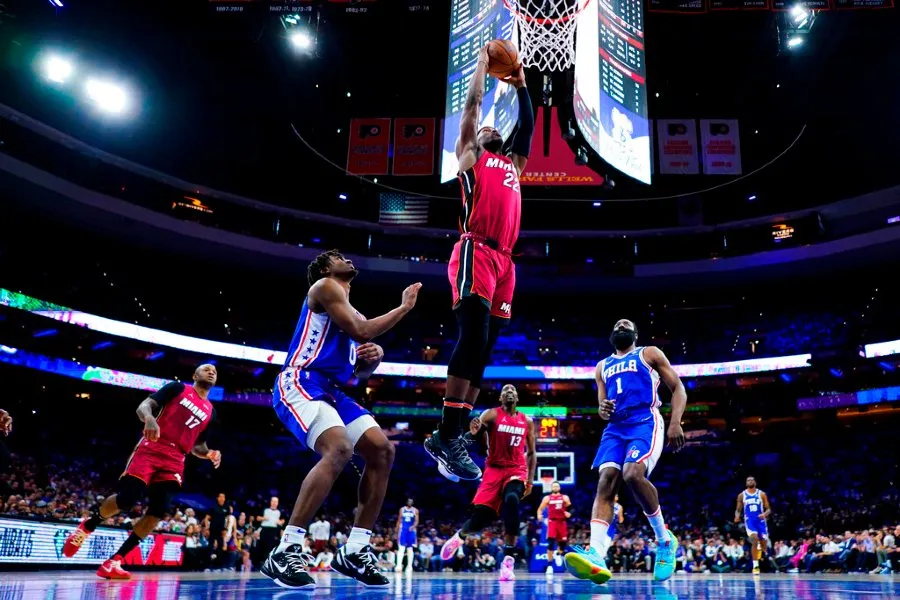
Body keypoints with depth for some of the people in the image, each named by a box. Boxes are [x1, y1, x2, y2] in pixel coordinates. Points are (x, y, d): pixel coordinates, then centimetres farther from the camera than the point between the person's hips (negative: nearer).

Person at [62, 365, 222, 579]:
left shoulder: (210, 412, 18)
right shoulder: (177, 388, 6)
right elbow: (144, 406, -3)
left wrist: (210, 454, 3)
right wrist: (149, 418, -27)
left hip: (175, 461, 5)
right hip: (151, 449, -5)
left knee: (158, 512, -8)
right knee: (127, 499, -14)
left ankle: (114, 561, 0)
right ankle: (86, 526, 17)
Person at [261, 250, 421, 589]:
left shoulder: (351, 310, 26)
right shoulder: (324, 287, 0)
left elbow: (361, 372, 27)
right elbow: (360, 331, -12)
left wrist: (375, 355, 4)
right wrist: (404, 307, -2)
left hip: (331, 391, 10)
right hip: (300, 383, -9)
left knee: (382, 451, -1)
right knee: (339, 449, -31)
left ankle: (354, 551, 3)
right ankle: (286, 551, -25)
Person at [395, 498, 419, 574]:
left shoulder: (415, 510, 5)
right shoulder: (402, 509, 7)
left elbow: (416, 521, -2)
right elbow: (399, 521, 9)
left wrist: (413, 526, -23)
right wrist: (397, 531, 6)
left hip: (411, 530, 1)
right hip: (403, 529, -1)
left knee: (410, 549, 6)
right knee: (401, 548, -11)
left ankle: (409, 566, 9)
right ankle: (399, 565, -20)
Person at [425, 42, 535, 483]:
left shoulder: (513, 163, 32)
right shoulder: (470, 157, 16)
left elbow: (527, 124, 36)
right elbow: (472, 106, 14)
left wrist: (521, 85, 42)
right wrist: (482, 65, 25)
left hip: (503, 259, 7)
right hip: (476, 252, -7)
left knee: (482, 347, 0)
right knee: (474, 335, -22)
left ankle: (451, 437, 2)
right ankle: (448, 434, -22)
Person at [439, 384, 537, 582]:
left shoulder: (527, 421, 10)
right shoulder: (492, 414, 0)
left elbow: (531, 452, 16)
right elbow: (476, 432, -17)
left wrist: (530, 479, 8)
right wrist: (474, 432, -42)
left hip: (516, 470, 1)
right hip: (494, 469, -1)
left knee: (511, 500, -31)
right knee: (481, 517, -9)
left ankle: (508, 559, -28)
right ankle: (460, 535, 29)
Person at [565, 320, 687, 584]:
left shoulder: (650, 354, 13)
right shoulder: (602, 366, 26)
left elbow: (678, 388, 7)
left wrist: (675, 423, -9)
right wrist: (602, 410, -1)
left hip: (646, 422, -4)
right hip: (615, 428, 5)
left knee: (633, 475, -29)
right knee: (606, 481, -19)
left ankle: (665, 540, -5)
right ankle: (596, 555, -34)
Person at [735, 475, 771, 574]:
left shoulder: (762, 494, 3)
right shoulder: (742, 495, 5)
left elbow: (768, 509, 5)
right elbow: (738, 510, 9)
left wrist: (765, 514, -18)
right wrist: (737, 516, -12)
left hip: (761, 520, 1)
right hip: (749, 520, -1)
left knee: (764, 544, 3)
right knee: (754, 540, -23)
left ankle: (760, 549, 44)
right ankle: (755, 566, -15)